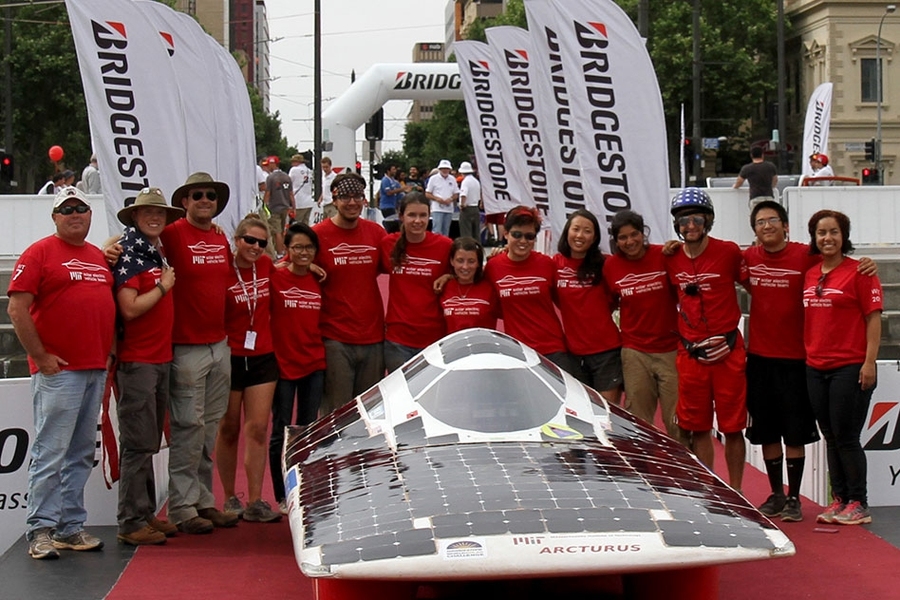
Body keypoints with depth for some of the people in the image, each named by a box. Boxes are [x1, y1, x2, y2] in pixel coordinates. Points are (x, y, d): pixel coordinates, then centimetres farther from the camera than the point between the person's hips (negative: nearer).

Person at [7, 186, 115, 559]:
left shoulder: (99, 257, 16)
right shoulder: (39, 253, -3)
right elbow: (16, 309, -10)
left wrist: (110, 353, 13)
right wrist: (40, 357, -12)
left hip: (96, 370, 7)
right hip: (58, 371, -7)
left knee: (81, 454, 10)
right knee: (51, 452, -5)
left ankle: (71, 527, 17)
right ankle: (40, 531, 1)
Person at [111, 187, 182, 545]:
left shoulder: (159, 254, 16)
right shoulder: (127, 255, -10)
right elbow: (130, 308, -19)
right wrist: (163, 287, -10)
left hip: (161, 358, 9)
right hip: (136, 360, -9)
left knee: (149, 443, 13)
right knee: (138, 444, -6)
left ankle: (146, 514, 21)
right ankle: (132, 523, -1)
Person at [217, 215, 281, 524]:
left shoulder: (266, 266, 3)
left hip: (263, 356, 4)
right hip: (230, 357, -4)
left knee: (258, 429, 0)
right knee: (229, 430, 8)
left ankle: (255, 502, 3)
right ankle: (230, 499, 20)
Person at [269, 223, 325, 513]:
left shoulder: (319, 282, 6)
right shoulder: (275, 278, -7)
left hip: (314, 365, 4)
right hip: (283, 365, -4)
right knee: (282, 432, 3)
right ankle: (282, 496, 13)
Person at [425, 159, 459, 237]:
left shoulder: (452, 179, 11)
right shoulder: (433, 178, 1)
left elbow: (456, 194, 14)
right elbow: (427, 194, 1)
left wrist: (450, 199, -8)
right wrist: (437, 198, -15)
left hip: (449, 209, 4)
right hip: (437, 209, -4)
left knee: (445, 232, 7)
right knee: (437, 231, -14)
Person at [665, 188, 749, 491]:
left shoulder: (728, 252, -6)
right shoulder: (671, 259, 4)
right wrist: (682, 335, 8)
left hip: (727, 352, -3)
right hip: (690, 354, 3)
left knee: (732, 427, 3)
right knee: (698, 428, 9)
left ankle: (735, 492, 14)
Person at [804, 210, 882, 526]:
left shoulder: (859, 271, -6)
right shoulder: (809, 275, 11)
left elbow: (873, 317, -9)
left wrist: (870, 361, -14)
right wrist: (806, 355, 11)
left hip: (850, 367, -6)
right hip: (815, 367, 6)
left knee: (846, 437, -3)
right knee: (830, 437, 11)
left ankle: (858, 504, 7)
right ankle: (838, 500, 19)